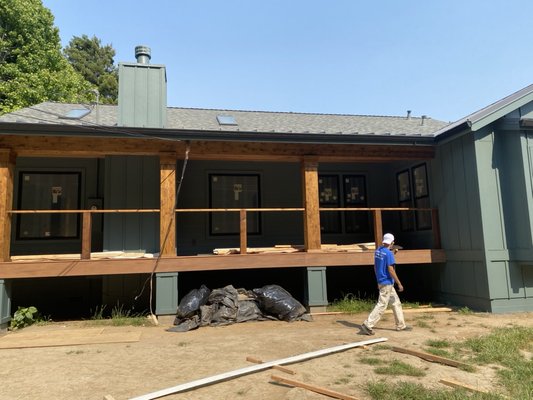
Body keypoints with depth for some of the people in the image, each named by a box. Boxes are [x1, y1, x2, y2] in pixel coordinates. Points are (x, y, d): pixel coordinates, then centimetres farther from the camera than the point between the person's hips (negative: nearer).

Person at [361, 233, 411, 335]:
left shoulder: (377, 251, 7)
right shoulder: (389, 253, -17)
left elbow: (375, 267, 14)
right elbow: (391, 270, -19)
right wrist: (399, 284, -13)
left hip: (381, 281, 9)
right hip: (387, 283, -9)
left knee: (396, 303, 17)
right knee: (381, 305, -6)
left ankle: (401, 325, 24)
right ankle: (367, 325, -8)